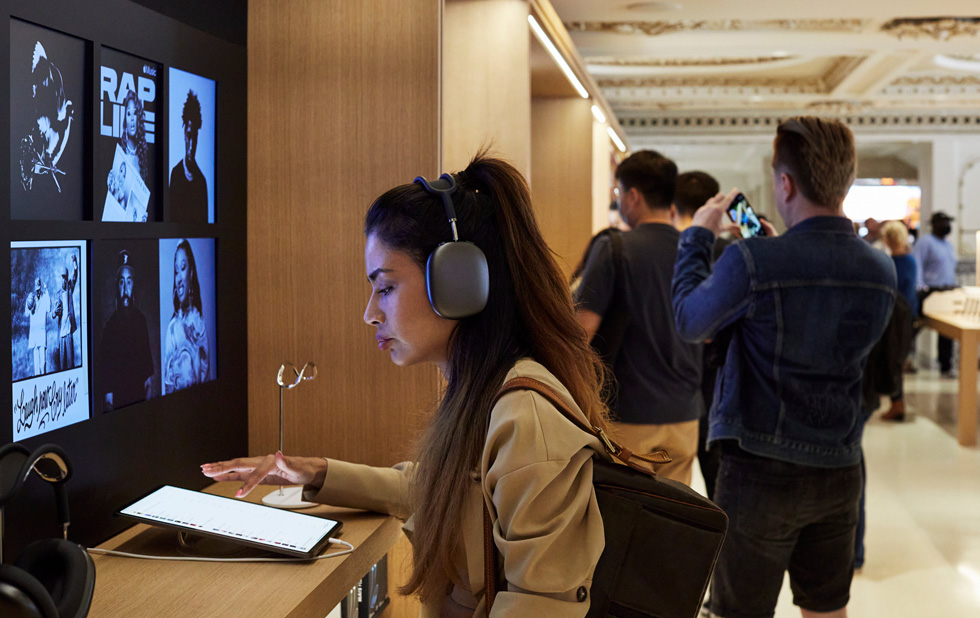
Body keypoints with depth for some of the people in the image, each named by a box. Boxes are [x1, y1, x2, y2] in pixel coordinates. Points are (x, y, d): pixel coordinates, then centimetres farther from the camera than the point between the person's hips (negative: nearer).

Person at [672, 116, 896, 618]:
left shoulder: (752, 262, -20)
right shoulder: (881, 270, -1)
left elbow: (690, 322, -2)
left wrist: (697, 236, 10)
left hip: (761, 472, -5)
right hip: (839, 471, 6)